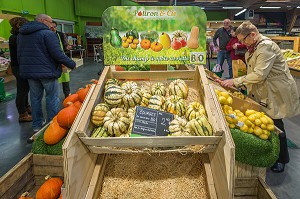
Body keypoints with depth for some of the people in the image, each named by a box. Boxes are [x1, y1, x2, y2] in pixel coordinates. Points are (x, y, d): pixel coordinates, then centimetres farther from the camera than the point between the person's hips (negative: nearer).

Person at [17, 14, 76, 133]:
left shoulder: (21, 35, 12)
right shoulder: (48, 34, -12)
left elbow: (19, 55, 17)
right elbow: (57, 54, -18)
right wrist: (71, 64, -7)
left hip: (28, 71, 7)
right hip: (46, 71, -7)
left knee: (35, 98, 14)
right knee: (52, 97, 4)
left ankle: (36, 125, 23)